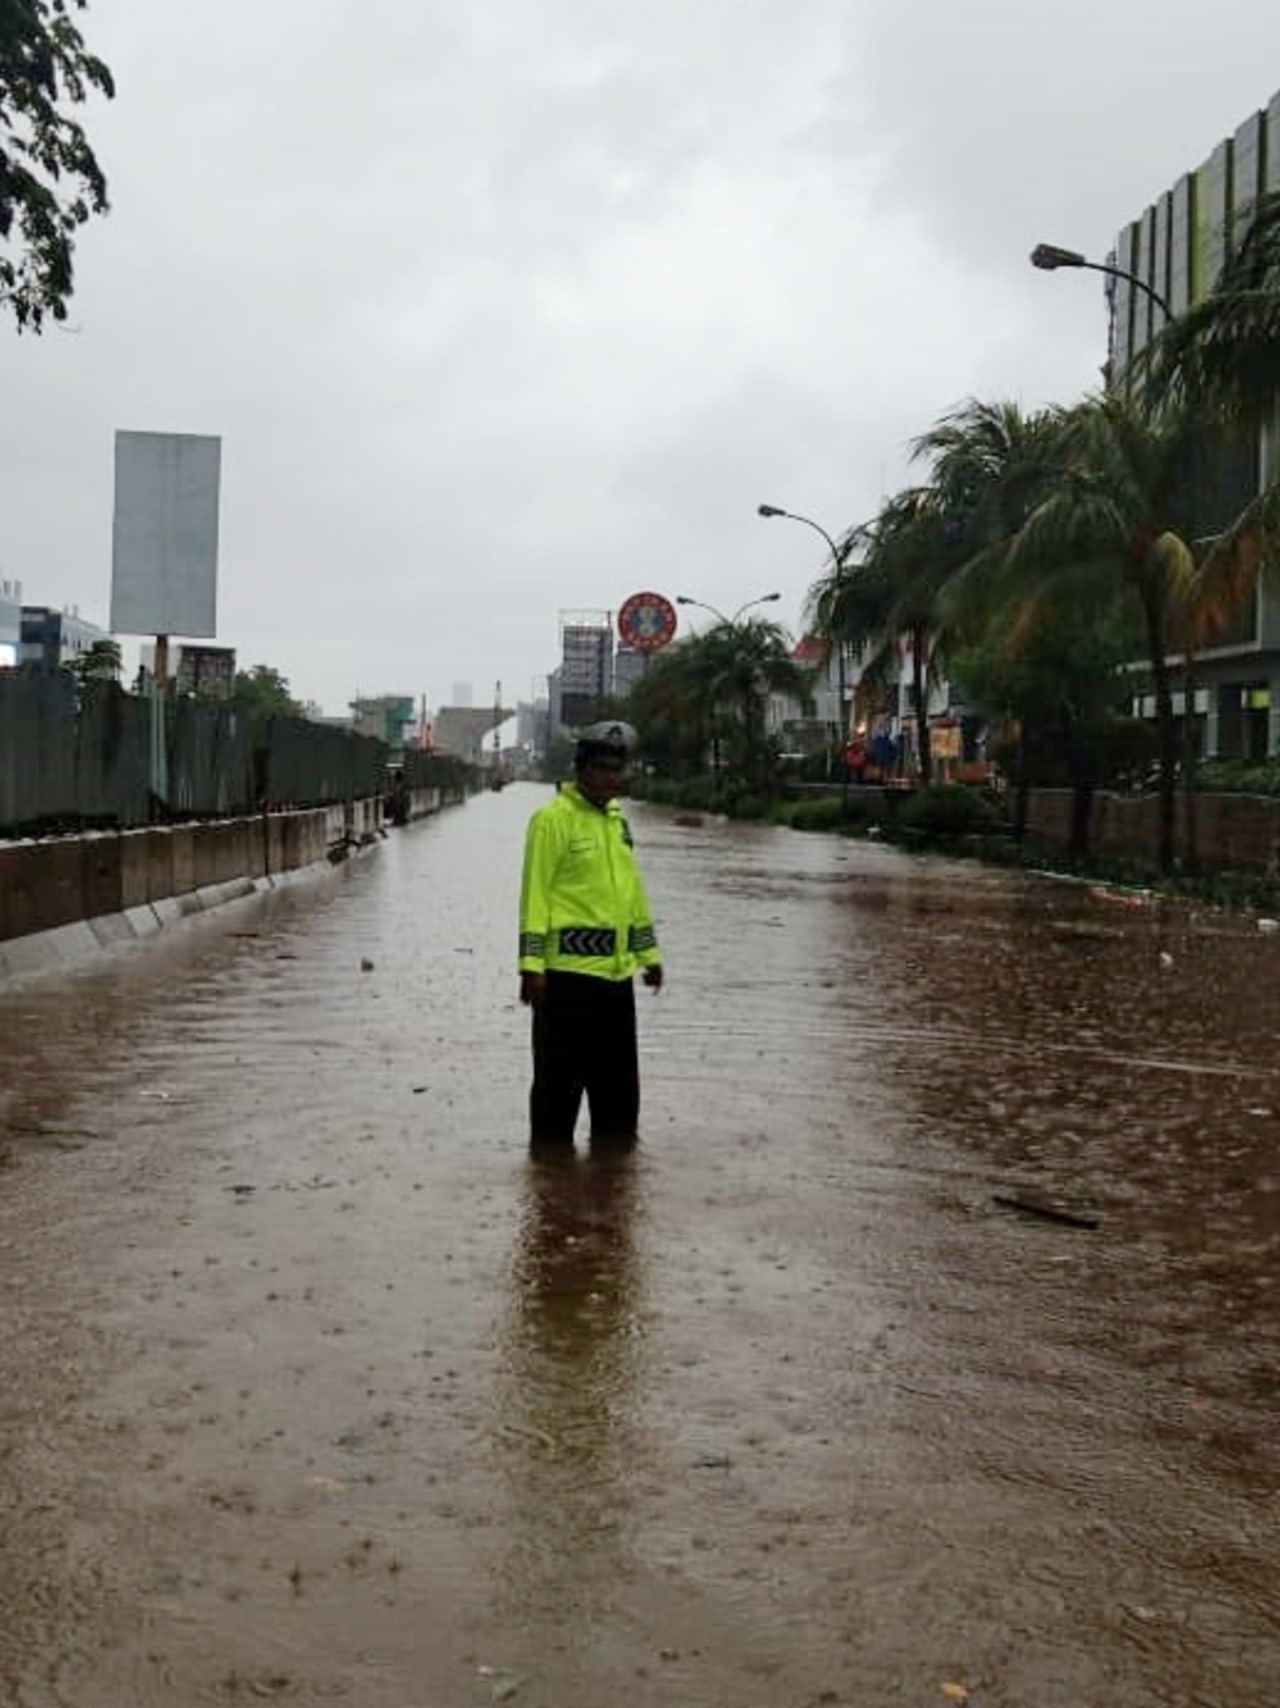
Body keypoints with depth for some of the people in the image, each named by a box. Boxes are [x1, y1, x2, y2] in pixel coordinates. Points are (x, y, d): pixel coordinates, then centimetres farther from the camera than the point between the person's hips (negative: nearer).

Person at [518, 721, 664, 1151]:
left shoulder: (616, 819, 15)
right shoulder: (553, 819, -9)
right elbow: (535, 894, -12)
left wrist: (649, 954, 22)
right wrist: (532, 966, -17)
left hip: (617, 970, 8)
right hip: (568, 970, -8)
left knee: (618, 1077, 16)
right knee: (560, 1077, 0)